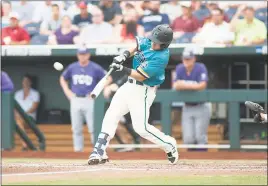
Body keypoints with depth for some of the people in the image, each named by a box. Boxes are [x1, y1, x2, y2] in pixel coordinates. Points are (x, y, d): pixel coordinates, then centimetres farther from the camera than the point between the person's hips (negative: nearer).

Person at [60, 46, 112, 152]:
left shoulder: (95, 68, -2)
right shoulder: (72, 68, 7)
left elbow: (108, 78, 4)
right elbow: (63, 79, 22)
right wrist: (67, 91, 9)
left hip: (90, 100, -3)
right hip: (75, 100, 3)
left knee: (93, 128, -8)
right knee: (76, 128, 4)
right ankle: (78, 149, 10)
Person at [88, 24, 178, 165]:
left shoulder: (160, 57, -25)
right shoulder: (148, 42, -3)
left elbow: (140, 76, -25)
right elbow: (136, 46, 14)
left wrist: (122, 69, -31)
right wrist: (124, 56, -5)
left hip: (143, 91, -8)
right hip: (130, 85, 8)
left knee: (141, 127, -11)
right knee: (110, 117, 3)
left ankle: (169, 145, 11)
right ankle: (99, 152, 5)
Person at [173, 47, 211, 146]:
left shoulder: (201, 68, -13)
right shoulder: (180, 68, 1)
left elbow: (202, 85, -26)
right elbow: (175, 86, -4)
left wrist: (185, 86, -32)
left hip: (201, 107, -4)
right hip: (187, 107, 4)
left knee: (200, 137, -7)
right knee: (188, 138, 1)